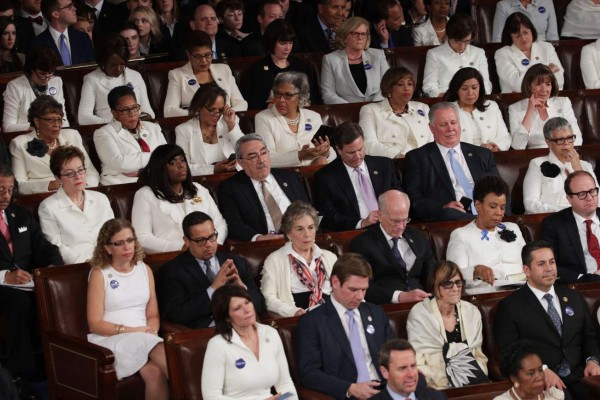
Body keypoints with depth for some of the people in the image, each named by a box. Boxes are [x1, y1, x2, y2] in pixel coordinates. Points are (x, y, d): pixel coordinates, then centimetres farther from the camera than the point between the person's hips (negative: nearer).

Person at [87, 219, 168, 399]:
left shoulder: (145, 270, 15)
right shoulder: (99, 274, 1)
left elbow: (153, 314, 14)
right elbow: (95, 324, -4)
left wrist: (150, 331, -9)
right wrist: (132, 330, -14)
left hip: (144, 338, 4)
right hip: (109, 340, -3)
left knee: (156, 372, -33)